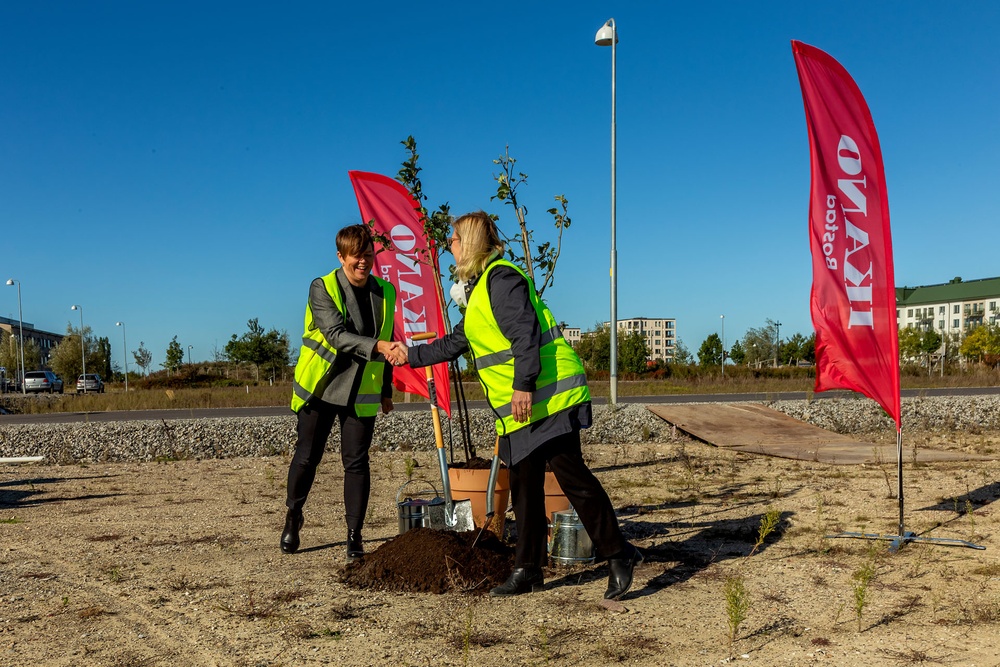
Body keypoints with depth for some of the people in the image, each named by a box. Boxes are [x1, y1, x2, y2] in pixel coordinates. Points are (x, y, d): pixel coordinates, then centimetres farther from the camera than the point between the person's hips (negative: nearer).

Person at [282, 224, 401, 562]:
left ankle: (354, 536, 9)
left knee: (356, 461, -1)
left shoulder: (385, 292, 3)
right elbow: (337, 335, -25)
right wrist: (377, 346, -39)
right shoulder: (322, 289, -11)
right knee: (307, 457, 7)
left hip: (362, 391, 2)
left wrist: (386, 390, 16)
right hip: (320, 387, -2)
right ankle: (293, 515, 33)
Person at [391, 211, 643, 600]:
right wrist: (411, 355, 38)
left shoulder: (501, 278, -10)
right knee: (523, 485, 10)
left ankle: (618, 556, 1)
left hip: (545, 396, -10)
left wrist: (523, 385, -25)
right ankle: (527, 570, 18)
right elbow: (456, 343, 33)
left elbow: (525, 333, -20)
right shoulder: (478, 289, 22)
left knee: (571, 474, -10)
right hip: (518, 408, 10)